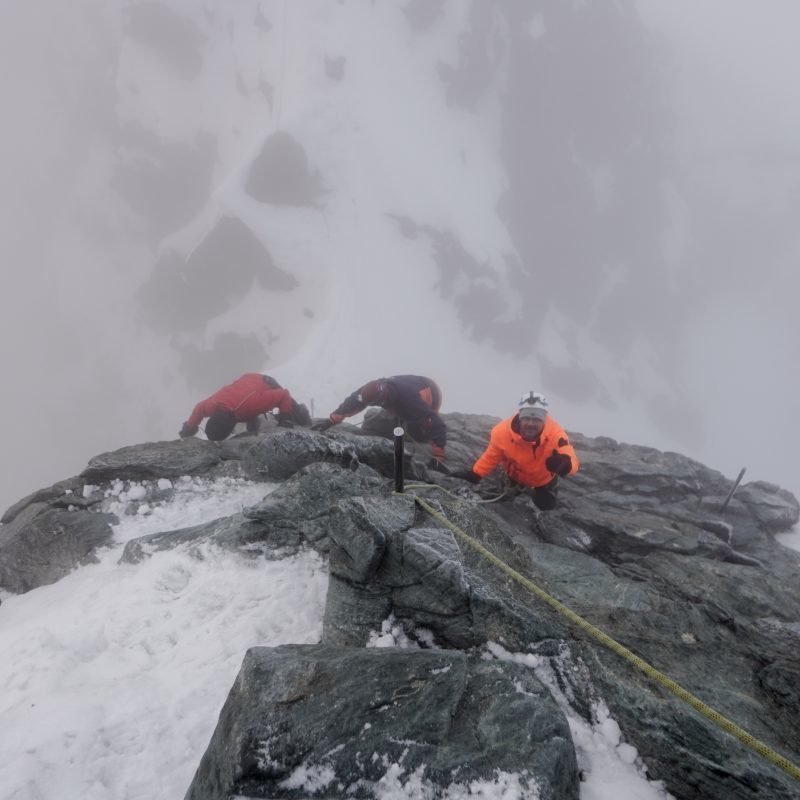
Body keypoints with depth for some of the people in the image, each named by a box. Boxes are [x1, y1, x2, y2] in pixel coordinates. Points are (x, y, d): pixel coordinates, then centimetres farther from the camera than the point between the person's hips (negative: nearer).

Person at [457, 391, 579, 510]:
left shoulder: (555, 433, -42)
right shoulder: (502, 432, -39)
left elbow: (571, 462, -48)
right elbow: (491, 456, -19)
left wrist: (564, 463, -72)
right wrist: (474, 475, -19)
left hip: (544, 479, 0)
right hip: (515, 476, 1)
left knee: (547, 506, 18)